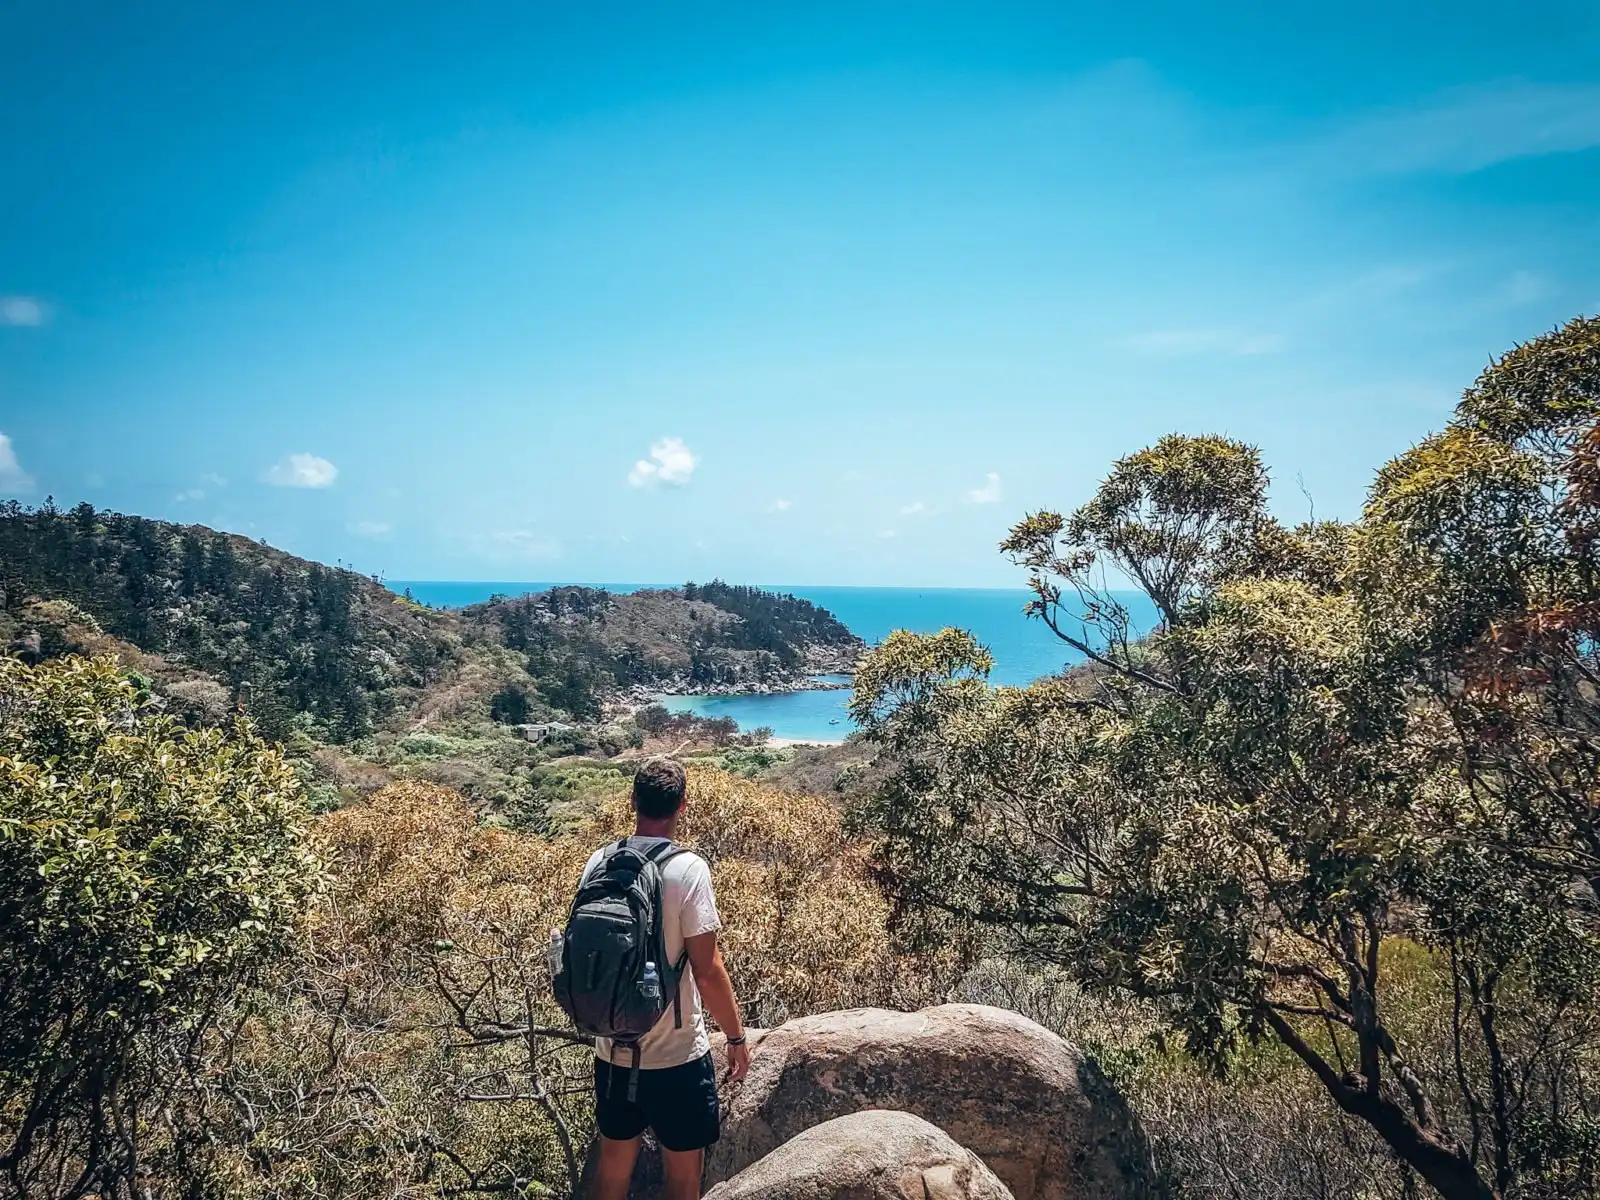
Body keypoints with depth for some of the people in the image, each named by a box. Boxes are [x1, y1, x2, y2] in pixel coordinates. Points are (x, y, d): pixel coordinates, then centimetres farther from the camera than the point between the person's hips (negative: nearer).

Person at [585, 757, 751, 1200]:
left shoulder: (599, 863, -3)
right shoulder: (688, 869, -18)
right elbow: (707, 969, -17)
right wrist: (737, 1036, -4)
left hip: (612, 1050, 5)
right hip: (676, 1054, -5)